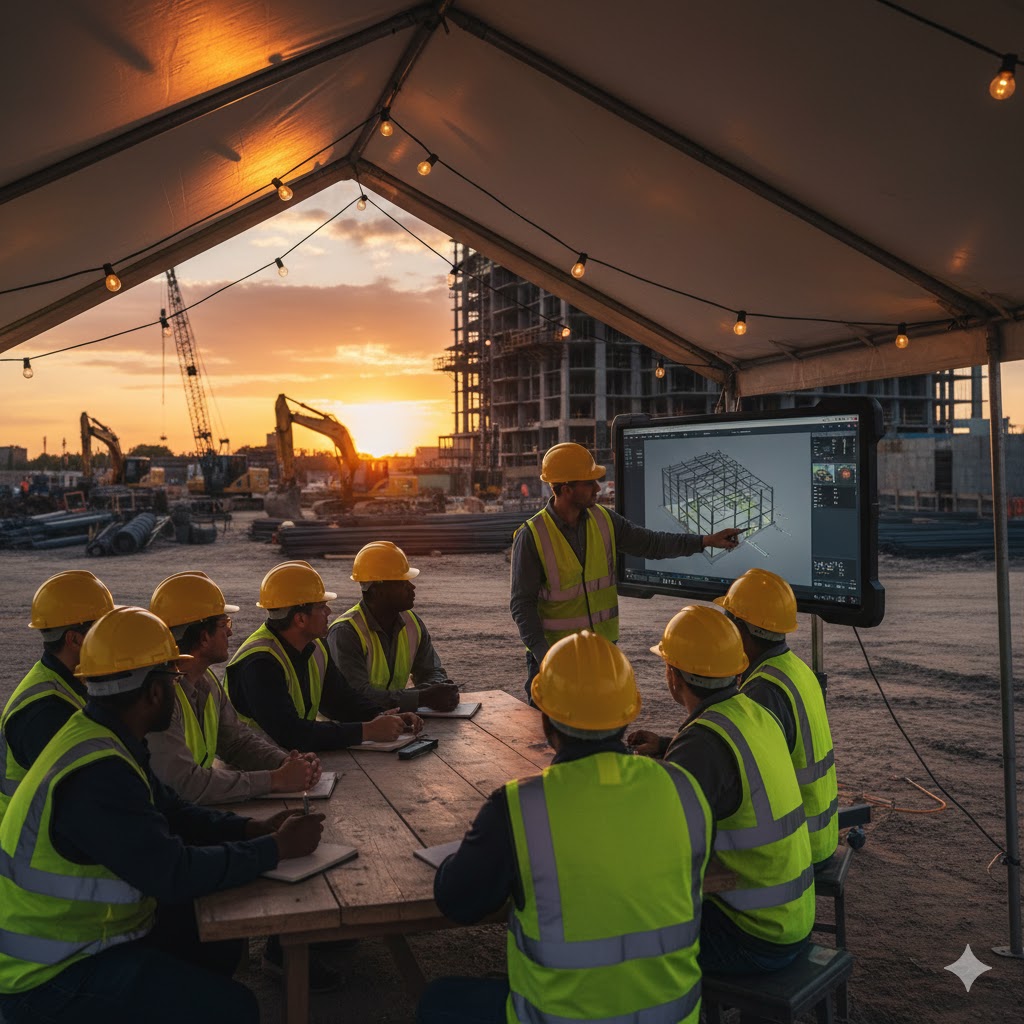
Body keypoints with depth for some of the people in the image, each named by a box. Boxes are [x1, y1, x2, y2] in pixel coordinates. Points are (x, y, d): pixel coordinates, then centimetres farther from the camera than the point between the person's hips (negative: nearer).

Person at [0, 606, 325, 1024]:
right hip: (52, 977, -10)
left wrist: (254, 827, -1)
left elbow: (171, 812, 11)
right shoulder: (97, 774, -30)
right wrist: (278, 847, -18)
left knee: (223, 936, 15)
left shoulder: (104, 738, 1)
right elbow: (174, 874, -29)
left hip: (78, 929, 10)